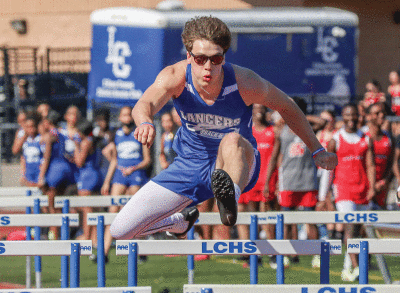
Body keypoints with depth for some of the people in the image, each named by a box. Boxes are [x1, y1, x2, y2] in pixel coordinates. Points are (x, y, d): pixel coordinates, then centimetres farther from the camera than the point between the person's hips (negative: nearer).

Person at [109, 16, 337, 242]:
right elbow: (145, 104, -42)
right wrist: (145, 123, -67)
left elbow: (287, 107, -4)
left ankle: (231, 199, -68)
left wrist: (317, 151, 3)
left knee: (232, 141, -40)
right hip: (190, 163, 3)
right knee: (121, 231, -1)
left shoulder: (245, 83, -22)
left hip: (238, 165, -3)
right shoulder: (175, 77, -22)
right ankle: (183, 221, 30)